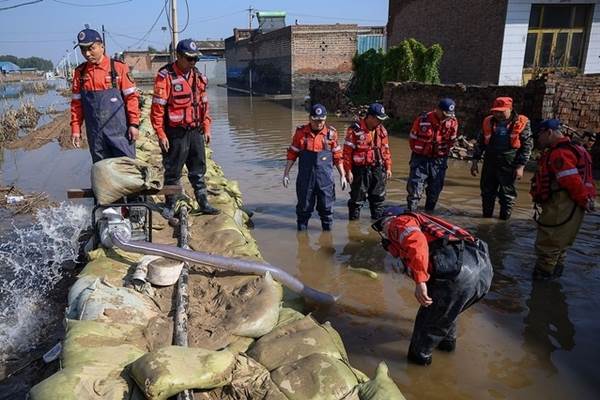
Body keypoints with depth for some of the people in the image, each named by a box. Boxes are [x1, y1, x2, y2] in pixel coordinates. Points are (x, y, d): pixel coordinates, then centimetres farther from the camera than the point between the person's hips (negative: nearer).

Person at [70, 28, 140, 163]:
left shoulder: (118, 67, -3)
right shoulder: (80, 72, 8)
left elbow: (132, 96, -4)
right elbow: (76, 103, 12)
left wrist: (134, 123, -9)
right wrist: (75, 129, 7)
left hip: (119, 130, -3)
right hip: (95, 133, 4)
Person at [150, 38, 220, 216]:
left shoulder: (198, 76, 9)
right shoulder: (165, 76, -10)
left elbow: (203, 103, 15)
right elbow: (157, 107, -12)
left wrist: (206, 128, 12)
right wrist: (161, 134, -14)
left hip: (196, 131, 6)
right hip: (175, 133, -6)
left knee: (198, 169, 12)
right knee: (173, 171, 5)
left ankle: (203, 204, 22)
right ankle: (169, 206, 18)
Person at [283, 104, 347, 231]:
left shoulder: (331, 133, 0)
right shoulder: (301, 132, -2)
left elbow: (337, 156, 6)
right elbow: (292, 154, 4)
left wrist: (342, 175, 7)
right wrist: (286, 173, 2)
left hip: (325, 177, 0)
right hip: (305, 177, 0)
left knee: (326, 206, 8)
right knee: (304, 206, 10)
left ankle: (328, 229, 26)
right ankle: (302, 229, 27)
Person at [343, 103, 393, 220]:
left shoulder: (382, 130, 7)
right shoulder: (355, 130, -12)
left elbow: (385, 150, 14)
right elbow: (347, 152, -12)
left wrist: (388, 167, 12)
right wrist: (348, 171, -14)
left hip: (377, 169, 5)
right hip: (360, 170, -5)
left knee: (378, 196, 14)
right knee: (357, 197, 5)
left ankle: (378, 217, 28)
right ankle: (354, 217, 21)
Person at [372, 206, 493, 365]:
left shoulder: (399, 222, 9)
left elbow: (416, 241, -12)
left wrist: (419, 281, -15)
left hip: (458, 271, -9)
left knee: (428, 320, 16)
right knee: (444, 309, 35)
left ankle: (419, 355, 37)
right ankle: (447, 341, 56)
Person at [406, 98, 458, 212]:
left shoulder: (453, 122, -5)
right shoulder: (422, 120, -15)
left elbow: (451, 141, 10)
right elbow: (412, 138, -2)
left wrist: (443, 154, 10)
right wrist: (418, 153, 8)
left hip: (439, 160, 3)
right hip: (421, 158, -3)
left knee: (435, 191, 10)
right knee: (415, 189, -6)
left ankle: (429, 214, 24)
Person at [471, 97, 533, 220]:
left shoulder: (521, 123, -5)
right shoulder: (488, 122, 6)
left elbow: (527, 146, -5)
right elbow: (480, 142, 12)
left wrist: (520, 166, -10)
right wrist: (475, 161, 8)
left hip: (509, 165, -4)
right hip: (489, 164, 4)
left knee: (507, 194, 5)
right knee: (487, 192, 11)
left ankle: (504, 220, 16)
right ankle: (486, 218, 25)